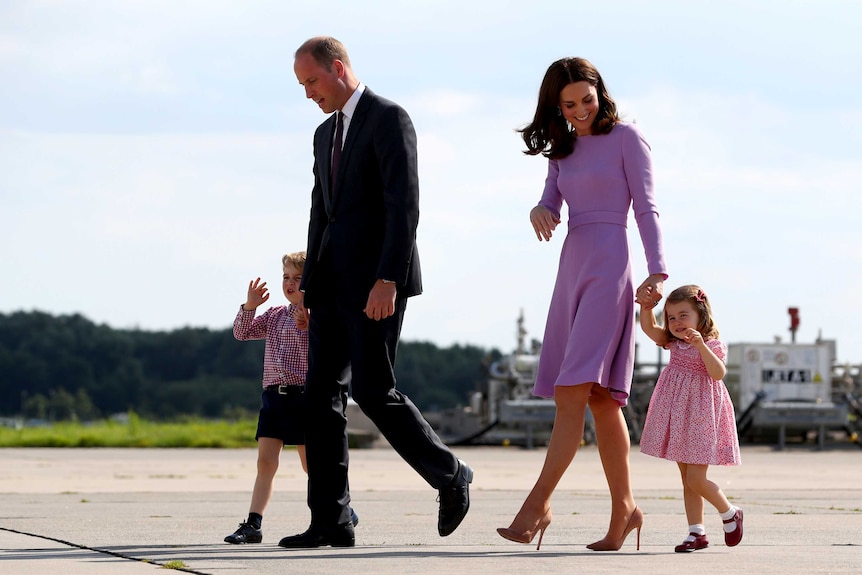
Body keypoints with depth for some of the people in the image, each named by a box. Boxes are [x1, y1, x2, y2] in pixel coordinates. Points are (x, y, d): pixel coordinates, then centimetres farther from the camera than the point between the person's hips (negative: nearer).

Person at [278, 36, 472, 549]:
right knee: (322, 394, 0)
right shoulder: (326, 134, 19)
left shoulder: (390, 120, -8)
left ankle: (450, 475, 10)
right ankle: (331, 522, 0)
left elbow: (404, 206, -16)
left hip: (377, 281, -8)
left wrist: (387, 281, -23)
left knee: (373, 392, -10)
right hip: (334, 284, 8)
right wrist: (308, 289, 16)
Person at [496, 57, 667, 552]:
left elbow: (646, 208, -5)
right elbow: (551, 204, 12)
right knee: (600, 398, 6)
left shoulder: (626, 137, 1)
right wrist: (540, 213, -13)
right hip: (573, 267, 7)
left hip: (609, 266, -7)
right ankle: (625, 508, 10)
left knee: (573, 390, -15)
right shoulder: (562, 149, 19)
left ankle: (539, 504, -20)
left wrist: (658, 270, -16)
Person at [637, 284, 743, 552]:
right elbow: (649, 328, 3)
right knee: (687, 479, 7)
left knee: (695, 479, -9)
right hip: (678, 418, 7)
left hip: (701, 418, -7)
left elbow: (718, 373, -24)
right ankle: (697, 532, 12)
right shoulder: (674, 343, 10)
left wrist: (701, 346, -34)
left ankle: (730, 513, 14)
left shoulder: (712, 345, -8)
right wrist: (646, 308, -15)